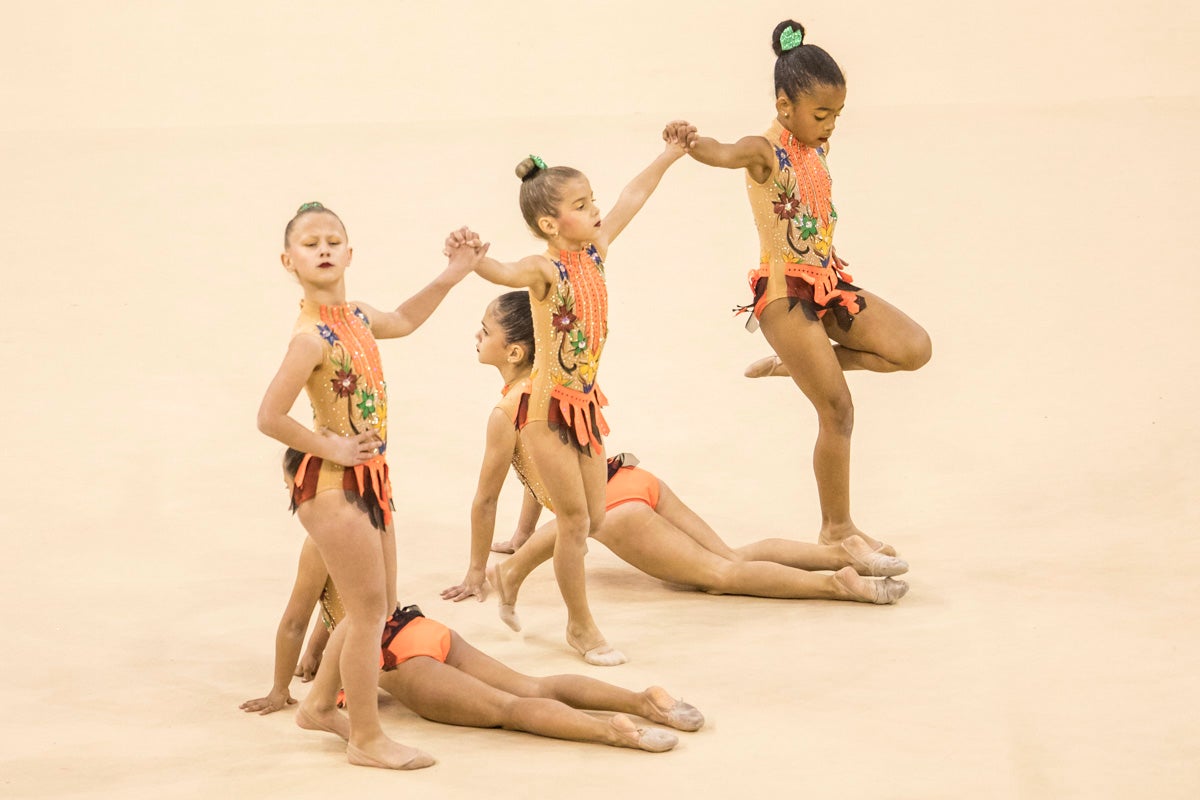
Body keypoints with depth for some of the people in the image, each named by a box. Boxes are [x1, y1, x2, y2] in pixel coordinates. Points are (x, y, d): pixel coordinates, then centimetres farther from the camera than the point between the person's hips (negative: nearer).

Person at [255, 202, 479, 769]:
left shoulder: (355, 317, 5)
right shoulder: (311, 337, -21)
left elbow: (402, 321, 29)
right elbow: (268, 418, -24)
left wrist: (449, 277, 22)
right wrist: (328, 446, -16)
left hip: (367, 477, 9)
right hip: (332, 484, -9)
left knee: (379, 605, 18)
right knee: (369, 608, -3)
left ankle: (319, 705, 35)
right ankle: (366, 739, 9)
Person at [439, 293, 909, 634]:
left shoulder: (506, 414, -11)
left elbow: (485, 500, -3)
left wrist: (477, 573, 8)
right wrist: (522, 537, 37)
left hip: (614, 509, -8)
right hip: (636, 480, 8)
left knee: (722, 575, -12)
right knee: (733, 558, 5)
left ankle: (839, 584, -27)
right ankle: (844, 551, -9)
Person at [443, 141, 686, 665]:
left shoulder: (595, 251, 2)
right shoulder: (546, 269, -19)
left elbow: (629, 200, 15)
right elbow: (507, 273, -40)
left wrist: (669, 156, 26)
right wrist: (471, 259, -62)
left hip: (585, 404, 8)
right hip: (547, 408, -8)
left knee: (594, 519, 12)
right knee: (576, 519, 0)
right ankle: (581, 626, 15)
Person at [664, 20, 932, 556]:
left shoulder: (817, 148, 5)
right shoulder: (765, 151, -18)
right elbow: (721, 153, -40)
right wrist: (691, 141, -58)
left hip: (827, 284, 8)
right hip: (784, 294, -8)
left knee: (914, 348, 0)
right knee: (837, 410, -5)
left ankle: (797, 364, 11)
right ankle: (835, 528, 10)